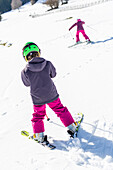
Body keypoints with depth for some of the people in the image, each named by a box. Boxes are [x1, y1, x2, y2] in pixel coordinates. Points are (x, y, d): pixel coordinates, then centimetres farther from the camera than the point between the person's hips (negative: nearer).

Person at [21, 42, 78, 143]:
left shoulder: (25, 71, -18)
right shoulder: (47, 64, -15)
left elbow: (26, 83, 0)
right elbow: (53, 74, 3)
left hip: (37, 99, -1)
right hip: (52, 95, 1)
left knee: (38, 116, 21)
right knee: (60, 110, 21)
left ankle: (39, 136, 25)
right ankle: (71, 127, 33)